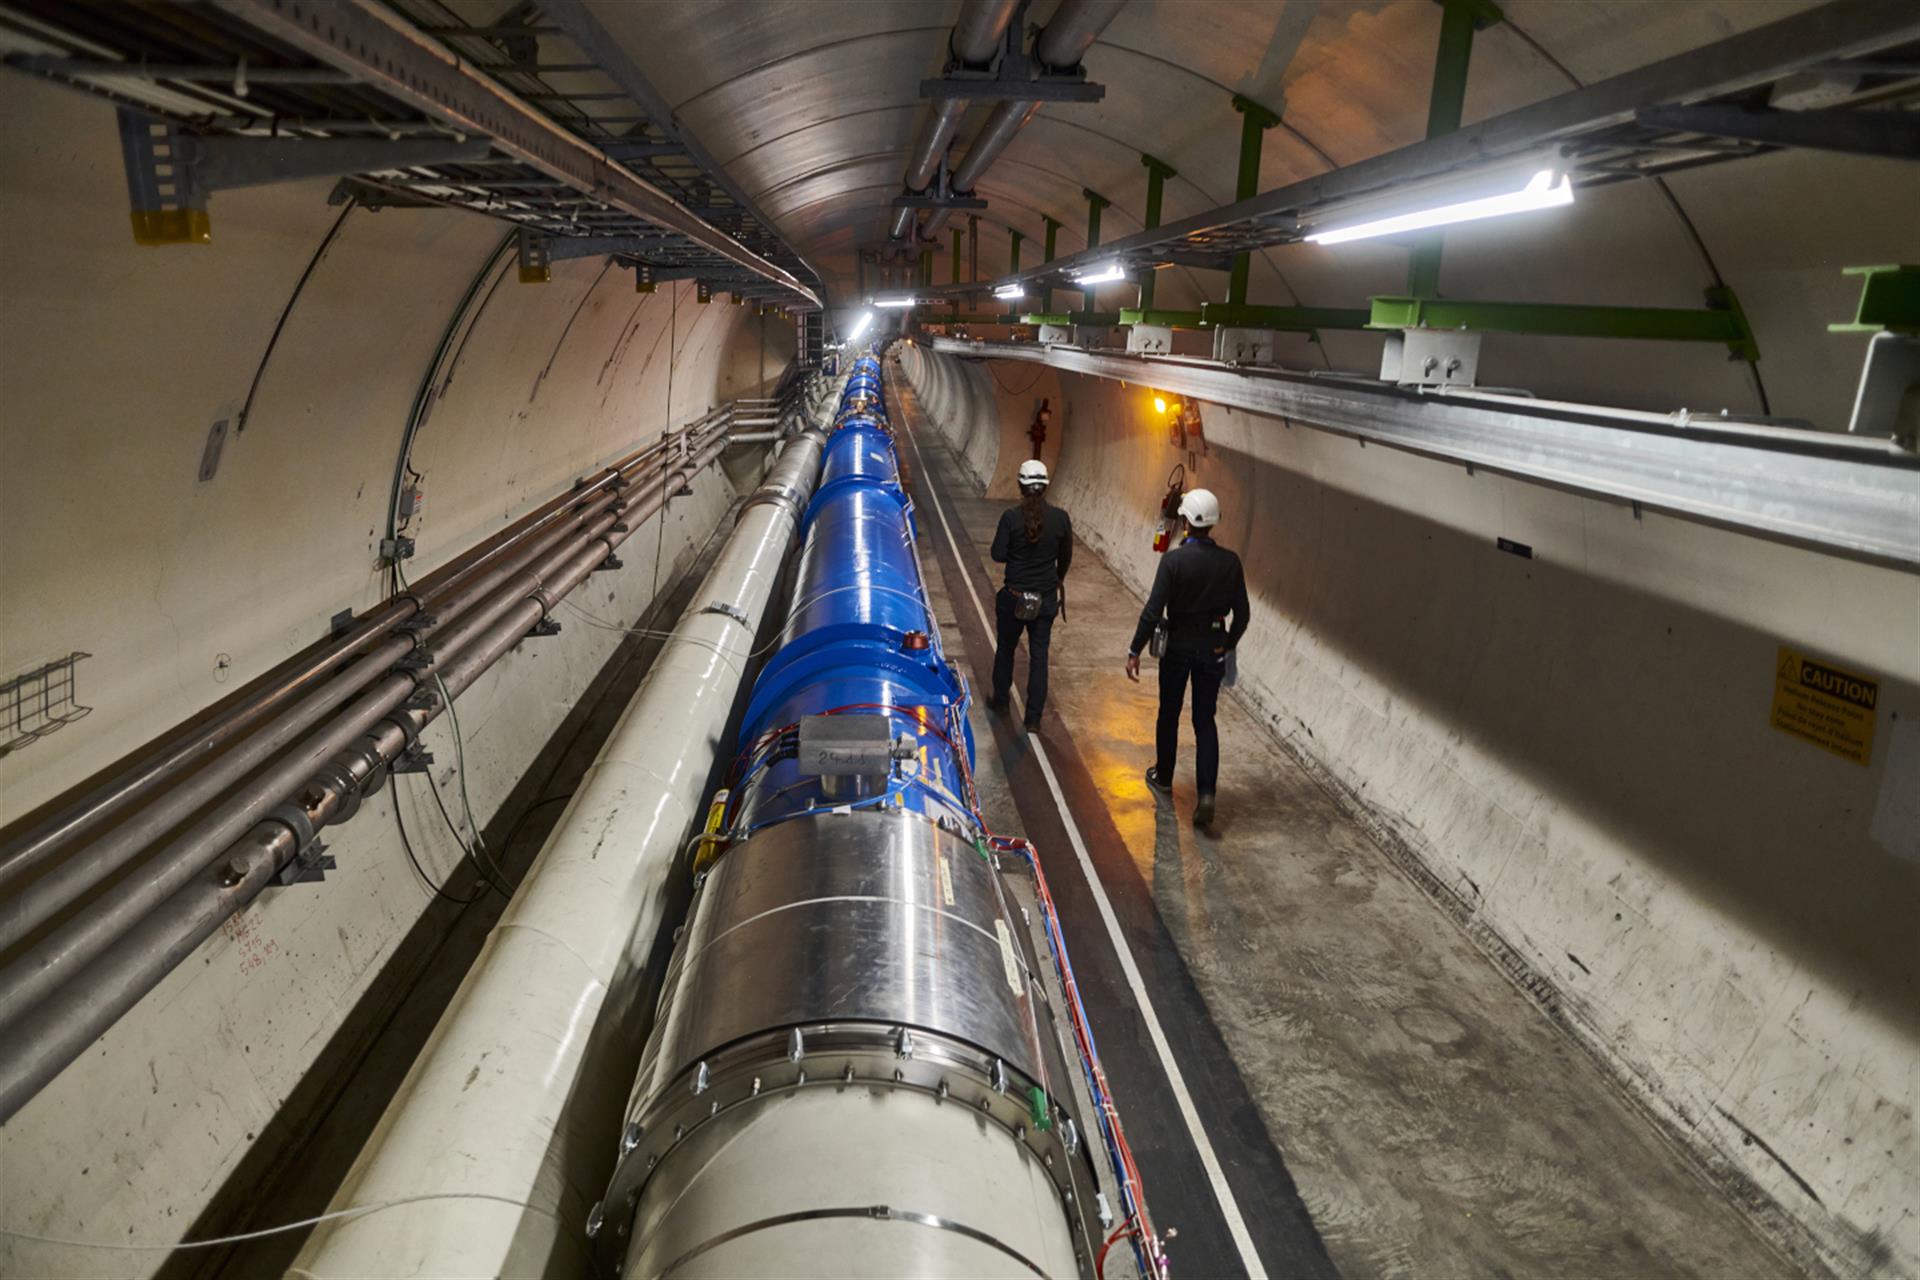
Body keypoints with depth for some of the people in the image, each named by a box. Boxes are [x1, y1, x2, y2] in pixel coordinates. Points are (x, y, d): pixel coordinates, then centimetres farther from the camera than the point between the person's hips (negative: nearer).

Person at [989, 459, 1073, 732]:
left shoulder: (1011, 517, -15)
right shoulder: (1060, 518, -7)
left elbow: (998, 555, -11)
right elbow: (1066, 557, 5)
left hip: (1014, 596, -1)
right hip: (1046, 598, 1)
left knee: (1005, 648, 21)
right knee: (1039, 655, 9)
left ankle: (1000, 699, 38)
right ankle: (1033, 717, 10)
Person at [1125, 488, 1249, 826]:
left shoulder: (1174, 560, -18)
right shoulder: (1230, 561, -7)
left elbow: (1153, 611, -18)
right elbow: (1242, 614, -1)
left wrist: (1135, 651, -10)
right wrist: (1227, 644, 15)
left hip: (1178, 646, -2)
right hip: (1212, 649, 2)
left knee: (1169, 714, 17)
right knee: (1205, 721, 9)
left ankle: (1163, 778, 34)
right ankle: (1206, 792, -4)